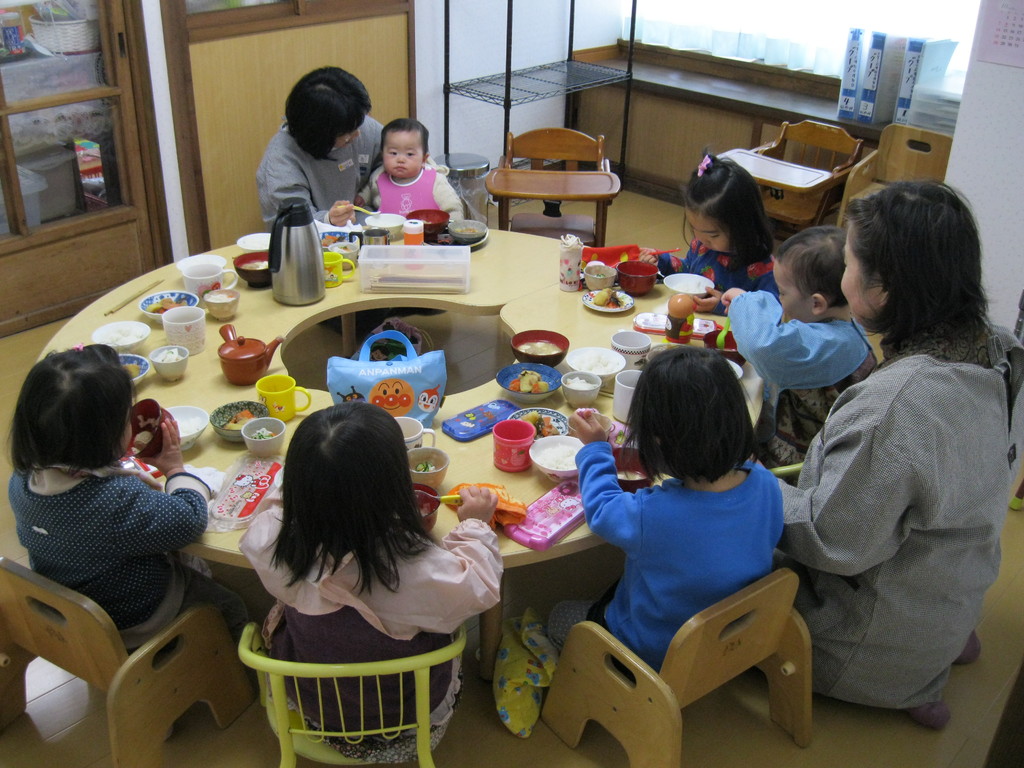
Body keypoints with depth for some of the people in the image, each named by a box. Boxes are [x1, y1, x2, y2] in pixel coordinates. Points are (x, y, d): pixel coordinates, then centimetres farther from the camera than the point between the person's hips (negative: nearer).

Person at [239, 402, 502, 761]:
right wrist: (475, 524, -4)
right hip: (407, 716, -2)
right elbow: (479, 589, -18)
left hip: (310, 703, 2)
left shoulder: (274, 545, -30)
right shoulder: (420, 572, -40)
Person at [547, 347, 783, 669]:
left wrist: (595, 448, 1)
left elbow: (602, 510, -16)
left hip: (654, 655, -5)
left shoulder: (650, 516, -41)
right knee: (614, 588, 31)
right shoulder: (765, 484, -26)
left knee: (560, 616, 22)